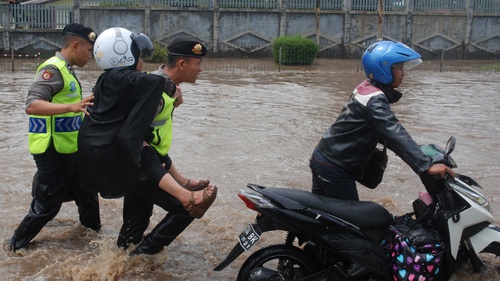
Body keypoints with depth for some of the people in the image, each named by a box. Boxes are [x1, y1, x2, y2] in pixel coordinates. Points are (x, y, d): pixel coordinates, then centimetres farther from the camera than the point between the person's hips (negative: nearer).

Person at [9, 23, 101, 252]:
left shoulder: (65, 69, 12)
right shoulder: (53, 69, -18)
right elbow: (32, 105, -29)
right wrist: (71, 107, -40)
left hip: (68, 149, 10)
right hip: (53, 150, -10)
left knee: (86, 193, 20)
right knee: (48, 203, 1)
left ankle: (94, 231, 39)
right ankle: (17, 246, 18)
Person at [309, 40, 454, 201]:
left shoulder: (367, 88, 7)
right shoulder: (374, 99, -22)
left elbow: (381, 131, 16)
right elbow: (394, 133, -34)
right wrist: (426, 166, -39)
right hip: (335, 168, -10)